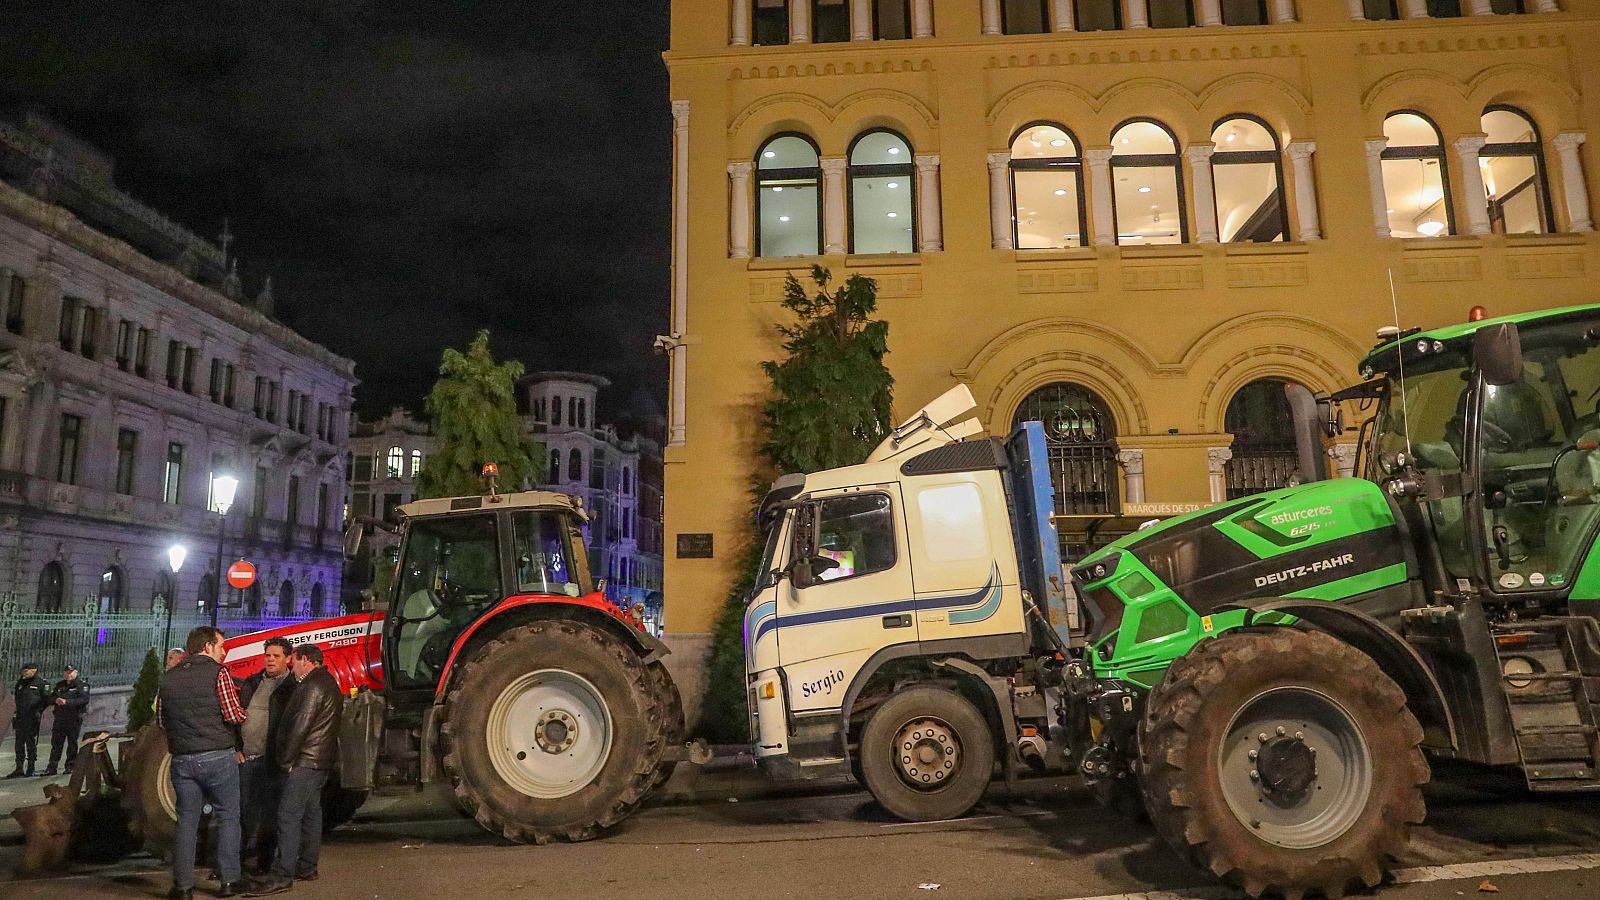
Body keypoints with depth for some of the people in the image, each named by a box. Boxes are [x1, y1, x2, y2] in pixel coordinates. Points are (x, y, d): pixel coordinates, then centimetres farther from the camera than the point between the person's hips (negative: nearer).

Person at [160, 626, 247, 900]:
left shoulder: (168, 678, 8)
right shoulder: (218, 672, -9)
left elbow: (162, 720, 15)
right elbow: (234, 715, -14)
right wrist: (244, 713, 7)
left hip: (182, 759, 5)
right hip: (218, 757, -4)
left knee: (186, 821, 12)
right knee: (227, 818, 7)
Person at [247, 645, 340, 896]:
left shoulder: (313, 686, -16)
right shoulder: (327, 683, 17)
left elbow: (299, 726, -21)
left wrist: (286, 759, -12)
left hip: (305, 762, -11)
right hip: (320, 761, 11)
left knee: (288, 816, -11)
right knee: (311, 812, 15)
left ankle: (282, 876, -12)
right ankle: (307, 868, 23)